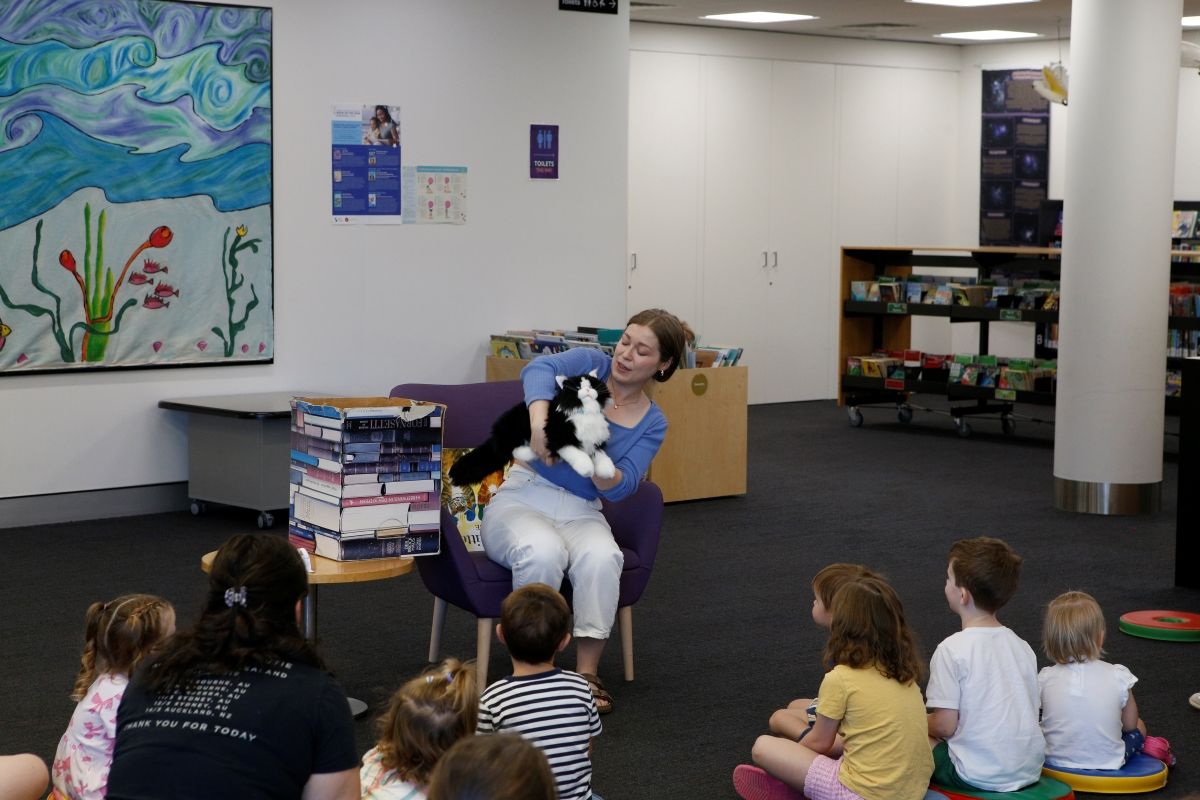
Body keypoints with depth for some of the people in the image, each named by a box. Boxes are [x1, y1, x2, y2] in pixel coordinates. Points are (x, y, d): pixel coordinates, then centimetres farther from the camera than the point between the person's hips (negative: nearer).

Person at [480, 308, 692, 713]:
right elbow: (540, 368, -25)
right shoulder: (592, 364, -3)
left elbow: (620, 487, -9)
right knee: (543, 552, -36)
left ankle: (587, 673, -22)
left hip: (580, 512, 2)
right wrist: (539, 421, -44)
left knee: (602, 557, -33)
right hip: (523, 496, -2)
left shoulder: (652, 423, 4)